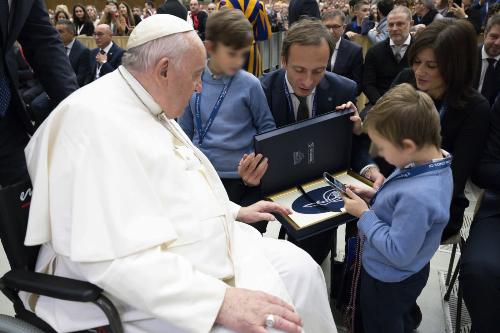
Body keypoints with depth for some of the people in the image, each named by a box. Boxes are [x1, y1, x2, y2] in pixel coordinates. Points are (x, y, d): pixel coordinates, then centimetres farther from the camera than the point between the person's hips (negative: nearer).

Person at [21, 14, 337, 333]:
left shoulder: (153, 110, 9)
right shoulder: (99, 123, -23)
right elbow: (118, 260, -30)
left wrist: (234, 212, 19)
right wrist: (221, 301, -31)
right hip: (153, 296, -9)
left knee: (299, 266, 4)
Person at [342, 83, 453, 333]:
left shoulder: (417, 196, -40)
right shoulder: (434, 162, -11)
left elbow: (398, 253, -32)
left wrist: (364, 215, -25)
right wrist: (375, 197, -6)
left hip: (388, 281, -8)